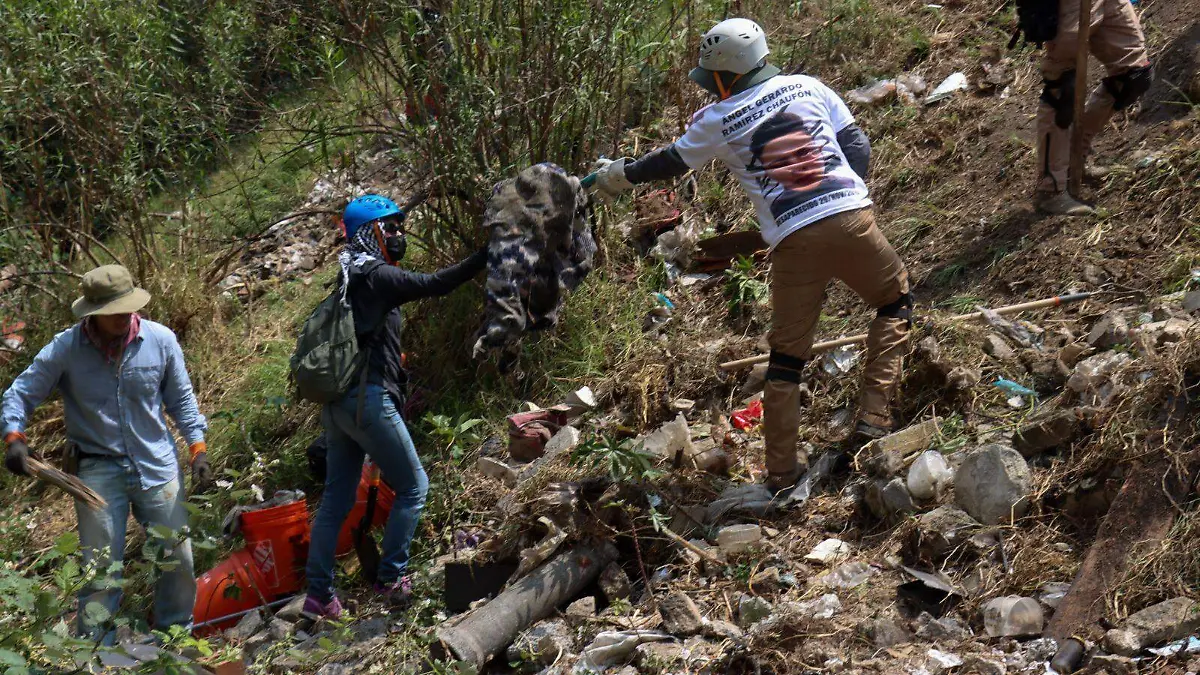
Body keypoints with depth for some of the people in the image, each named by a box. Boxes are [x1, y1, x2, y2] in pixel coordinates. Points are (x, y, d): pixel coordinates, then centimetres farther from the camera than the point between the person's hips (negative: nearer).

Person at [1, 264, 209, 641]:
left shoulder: (161, 340, -5)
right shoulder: (65, 349, -9)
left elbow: (181, 399, 7)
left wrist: (198, 448, 0)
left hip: (157, 465, 2)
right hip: (98, 469, -2)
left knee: (177, 558, 8)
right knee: (100, 567, 2)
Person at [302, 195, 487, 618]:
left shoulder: (350, 278, 18)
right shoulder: (377, 277, -10)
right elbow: (435, 285, -21)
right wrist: (487, 256, -20)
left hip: (337, 402, 9)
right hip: (368, 400, -9)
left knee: (337, 497, 11)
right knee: (413, 488, 3)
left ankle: (319, 594, 12)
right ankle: (391, 578, 4)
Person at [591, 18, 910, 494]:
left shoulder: (717, 121, 7)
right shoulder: (807, 87, 12)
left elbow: (671, 163, 22)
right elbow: (857, 145, 11)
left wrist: (619, 175, 37)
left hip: (792, 241, -1)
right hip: (851, 221, 1)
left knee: (786, 355, 10)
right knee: (895, 302, 22)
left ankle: (781, 469, 13)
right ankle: (874, 414, 9)